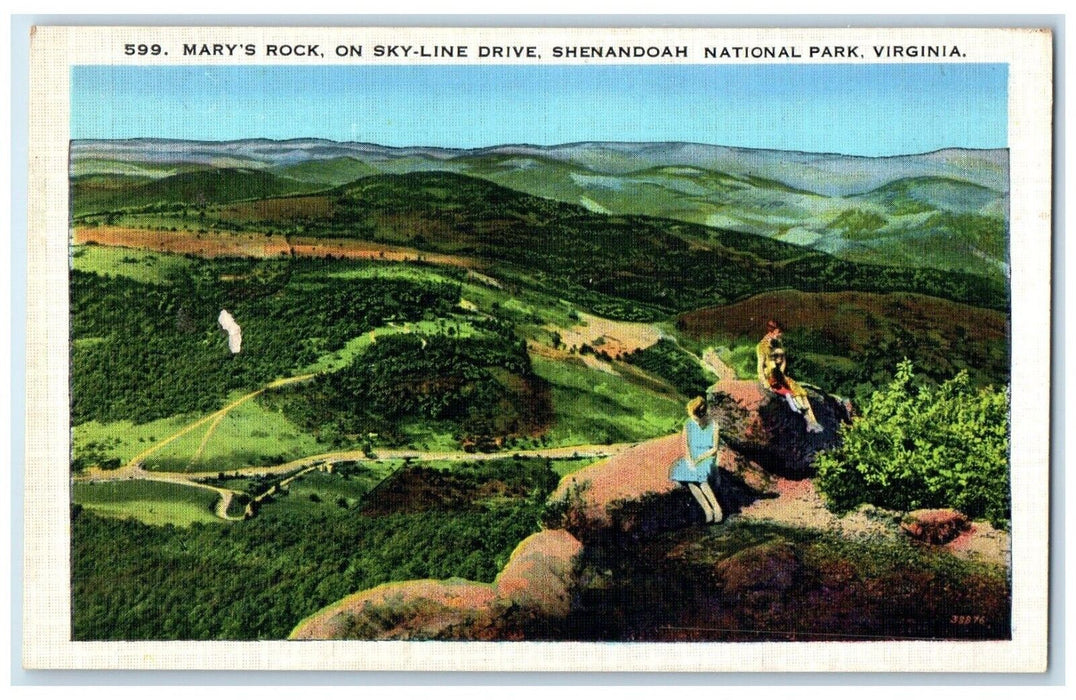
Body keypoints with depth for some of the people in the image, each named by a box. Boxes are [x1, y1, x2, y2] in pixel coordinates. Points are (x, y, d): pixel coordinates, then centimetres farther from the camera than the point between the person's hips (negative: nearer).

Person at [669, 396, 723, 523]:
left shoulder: (713, 425, -7)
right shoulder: (688, 424, 0)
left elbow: (714, 449, -5)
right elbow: (686, 445, 0)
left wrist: (699, 458, -15)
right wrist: (690, 461, -16)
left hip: (707, 457, -3)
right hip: (692, 457, 3)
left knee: (701, 479, -34)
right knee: (690, 481, -30)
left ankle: (717, 509, -29)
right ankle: (707, 510, -29)